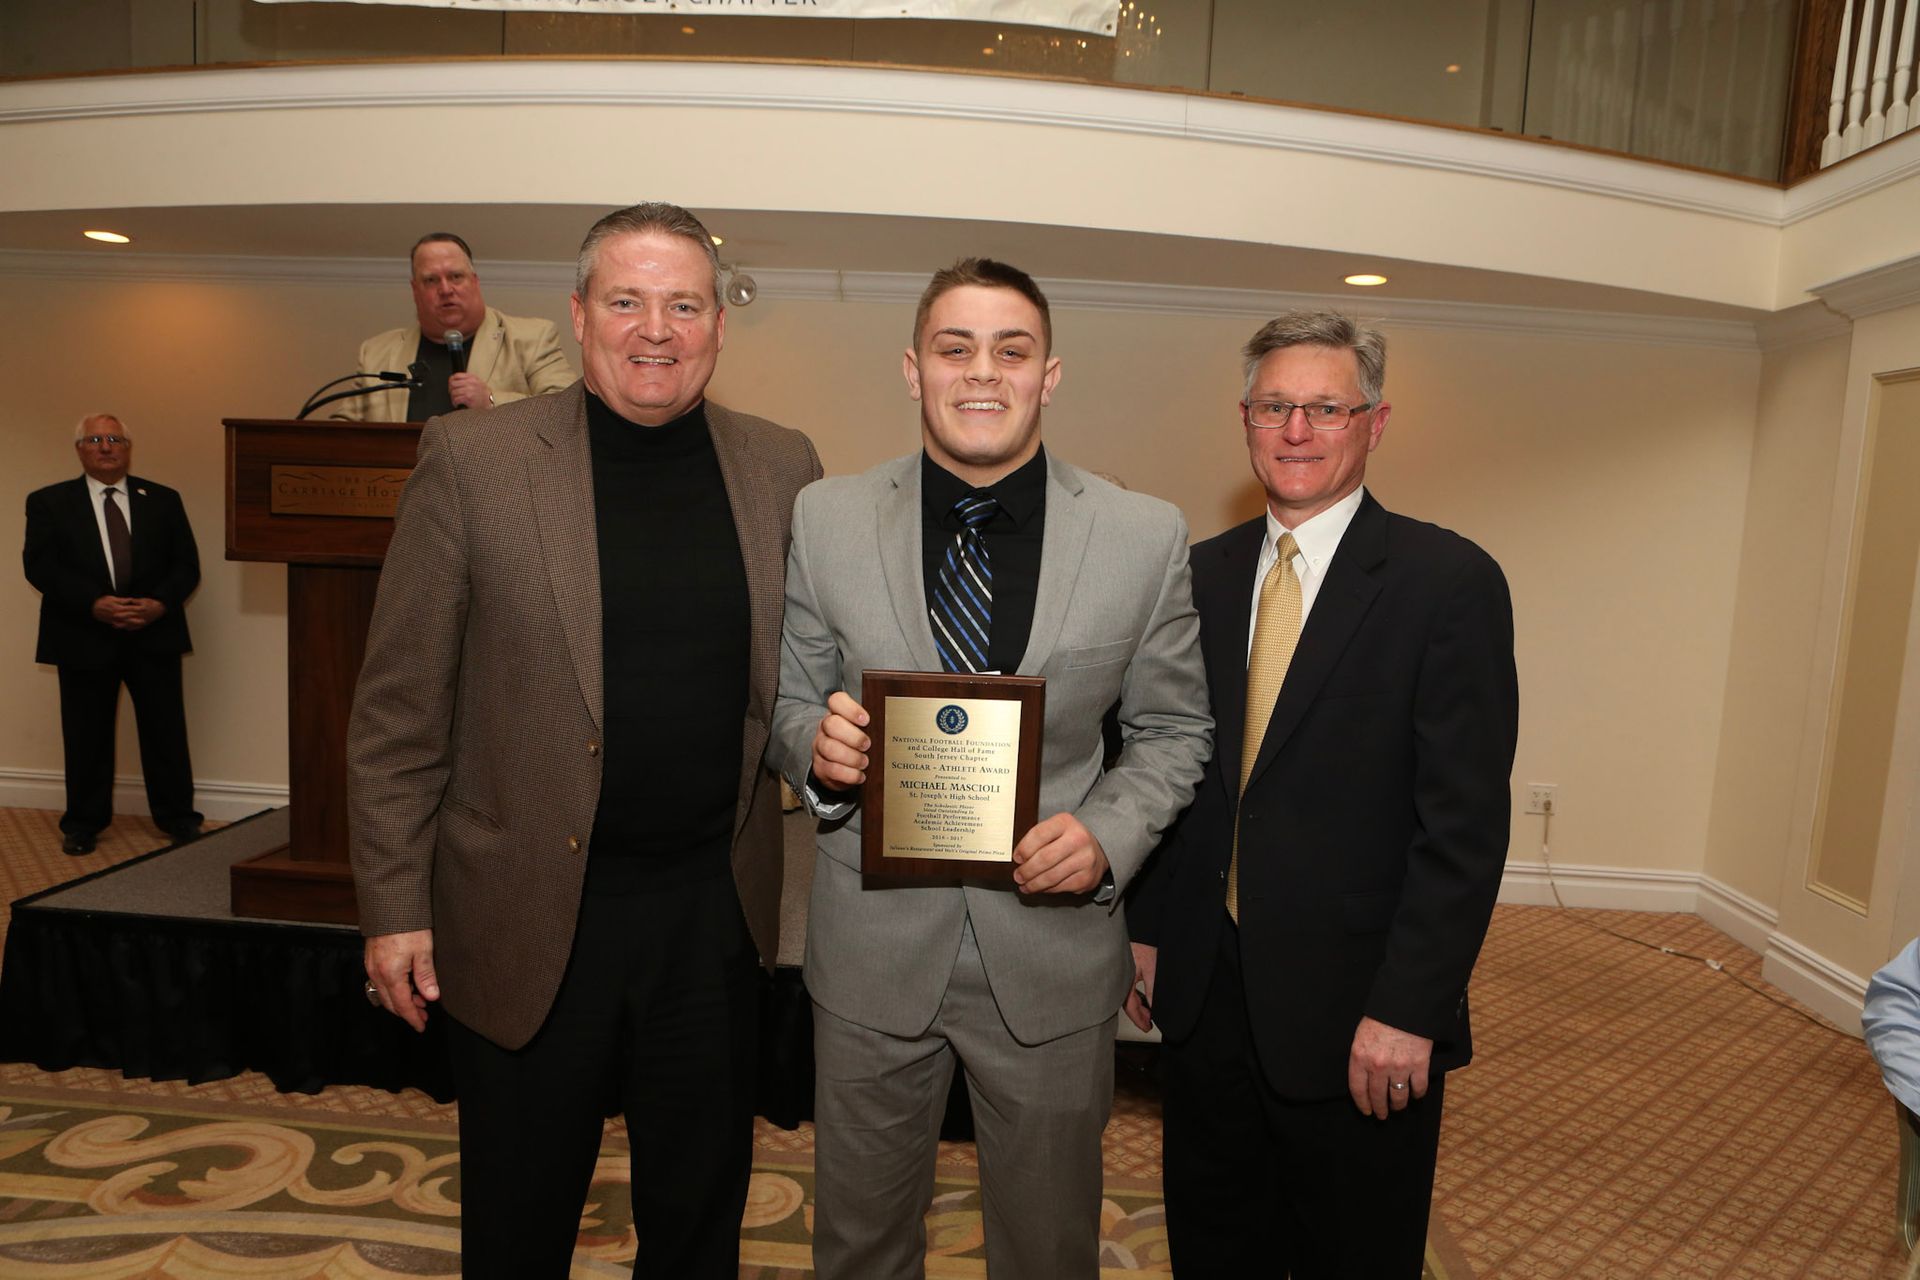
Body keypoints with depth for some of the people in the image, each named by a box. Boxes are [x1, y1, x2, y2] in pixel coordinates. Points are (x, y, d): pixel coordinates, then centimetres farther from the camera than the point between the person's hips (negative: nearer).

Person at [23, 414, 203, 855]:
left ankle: (177, 816, 17)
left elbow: (186, 565, 4)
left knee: (166, 732, 5)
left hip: (154, 636, 1)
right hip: (83, 638, -1)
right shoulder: (49, 502, 5)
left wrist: (159, 603, -13)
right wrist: (94, 604, -17)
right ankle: (83, 823, 21)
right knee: (87, 738, 7)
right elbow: (40, 566, -4)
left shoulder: (163, 500, 9)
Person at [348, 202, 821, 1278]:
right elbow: (400, 707, -4)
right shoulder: (474, 459, -6)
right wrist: (394, 906, -4)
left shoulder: (783, 469, 1)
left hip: (715, 909, 2)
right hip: (527, 919, -1)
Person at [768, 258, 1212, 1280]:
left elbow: (1171, 728, 2)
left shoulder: (1147, 536, -6)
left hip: (1054, 947, 0)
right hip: (872, 941, 1)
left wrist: (1109, 835, -16)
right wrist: (814, 746, -19)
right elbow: (788, 703, 3)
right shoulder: (825, 518, -4)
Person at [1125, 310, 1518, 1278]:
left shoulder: (1449, 581, -11)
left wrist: (1407, 1011, -17)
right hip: (1202, 986, 5)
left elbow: (1465, 822, -14)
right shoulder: (1203, 573, 5)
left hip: (1354, 1012, -4)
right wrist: (1147, 926, 7)